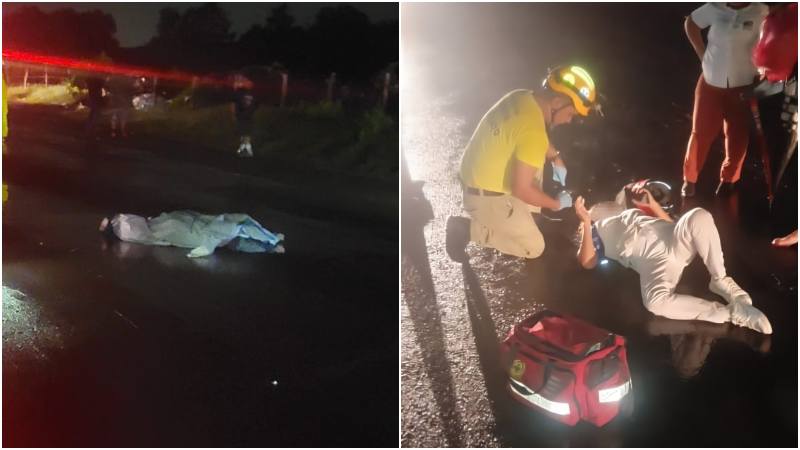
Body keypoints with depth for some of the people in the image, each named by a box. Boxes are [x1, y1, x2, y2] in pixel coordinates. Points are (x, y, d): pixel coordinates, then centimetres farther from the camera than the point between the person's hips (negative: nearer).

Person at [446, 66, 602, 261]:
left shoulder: (521, 97, -2)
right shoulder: (534, 132, -29)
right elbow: (521, 189, -25)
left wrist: (556, 159, 13)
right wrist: (556, 204, -9)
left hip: (476, 177, 9)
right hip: (486, 197, -9)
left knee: (537, 157, 24)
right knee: (534, 248, 4)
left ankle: (522, 216, 23)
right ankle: (468, 229, -1)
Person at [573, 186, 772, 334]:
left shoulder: (627, 213, 38)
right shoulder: (593, 232, 22)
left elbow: (669, 221, 31)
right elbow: (587, 262, -1)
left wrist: (652, 204, 18)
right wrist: (586, 223, -7)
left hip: (675, 240, 4)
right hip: (650, 259, -4)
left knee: (699, 216, -30)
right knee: (656, 301, -40)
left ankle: (720, 280, -15)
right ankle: (731, 313, -28)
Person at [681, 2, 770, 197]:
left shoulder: (761, 12, -11)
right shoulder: (716, 8, -5)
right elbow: (690, 23, 11)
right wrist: (702, 54, 5)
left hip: (743, 86, -1)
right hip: (711, 83, 1)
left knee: (737, 137, 8)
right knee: (701, 134, 6)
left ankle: (728, 179, 30)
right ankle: (689, 179, 23)